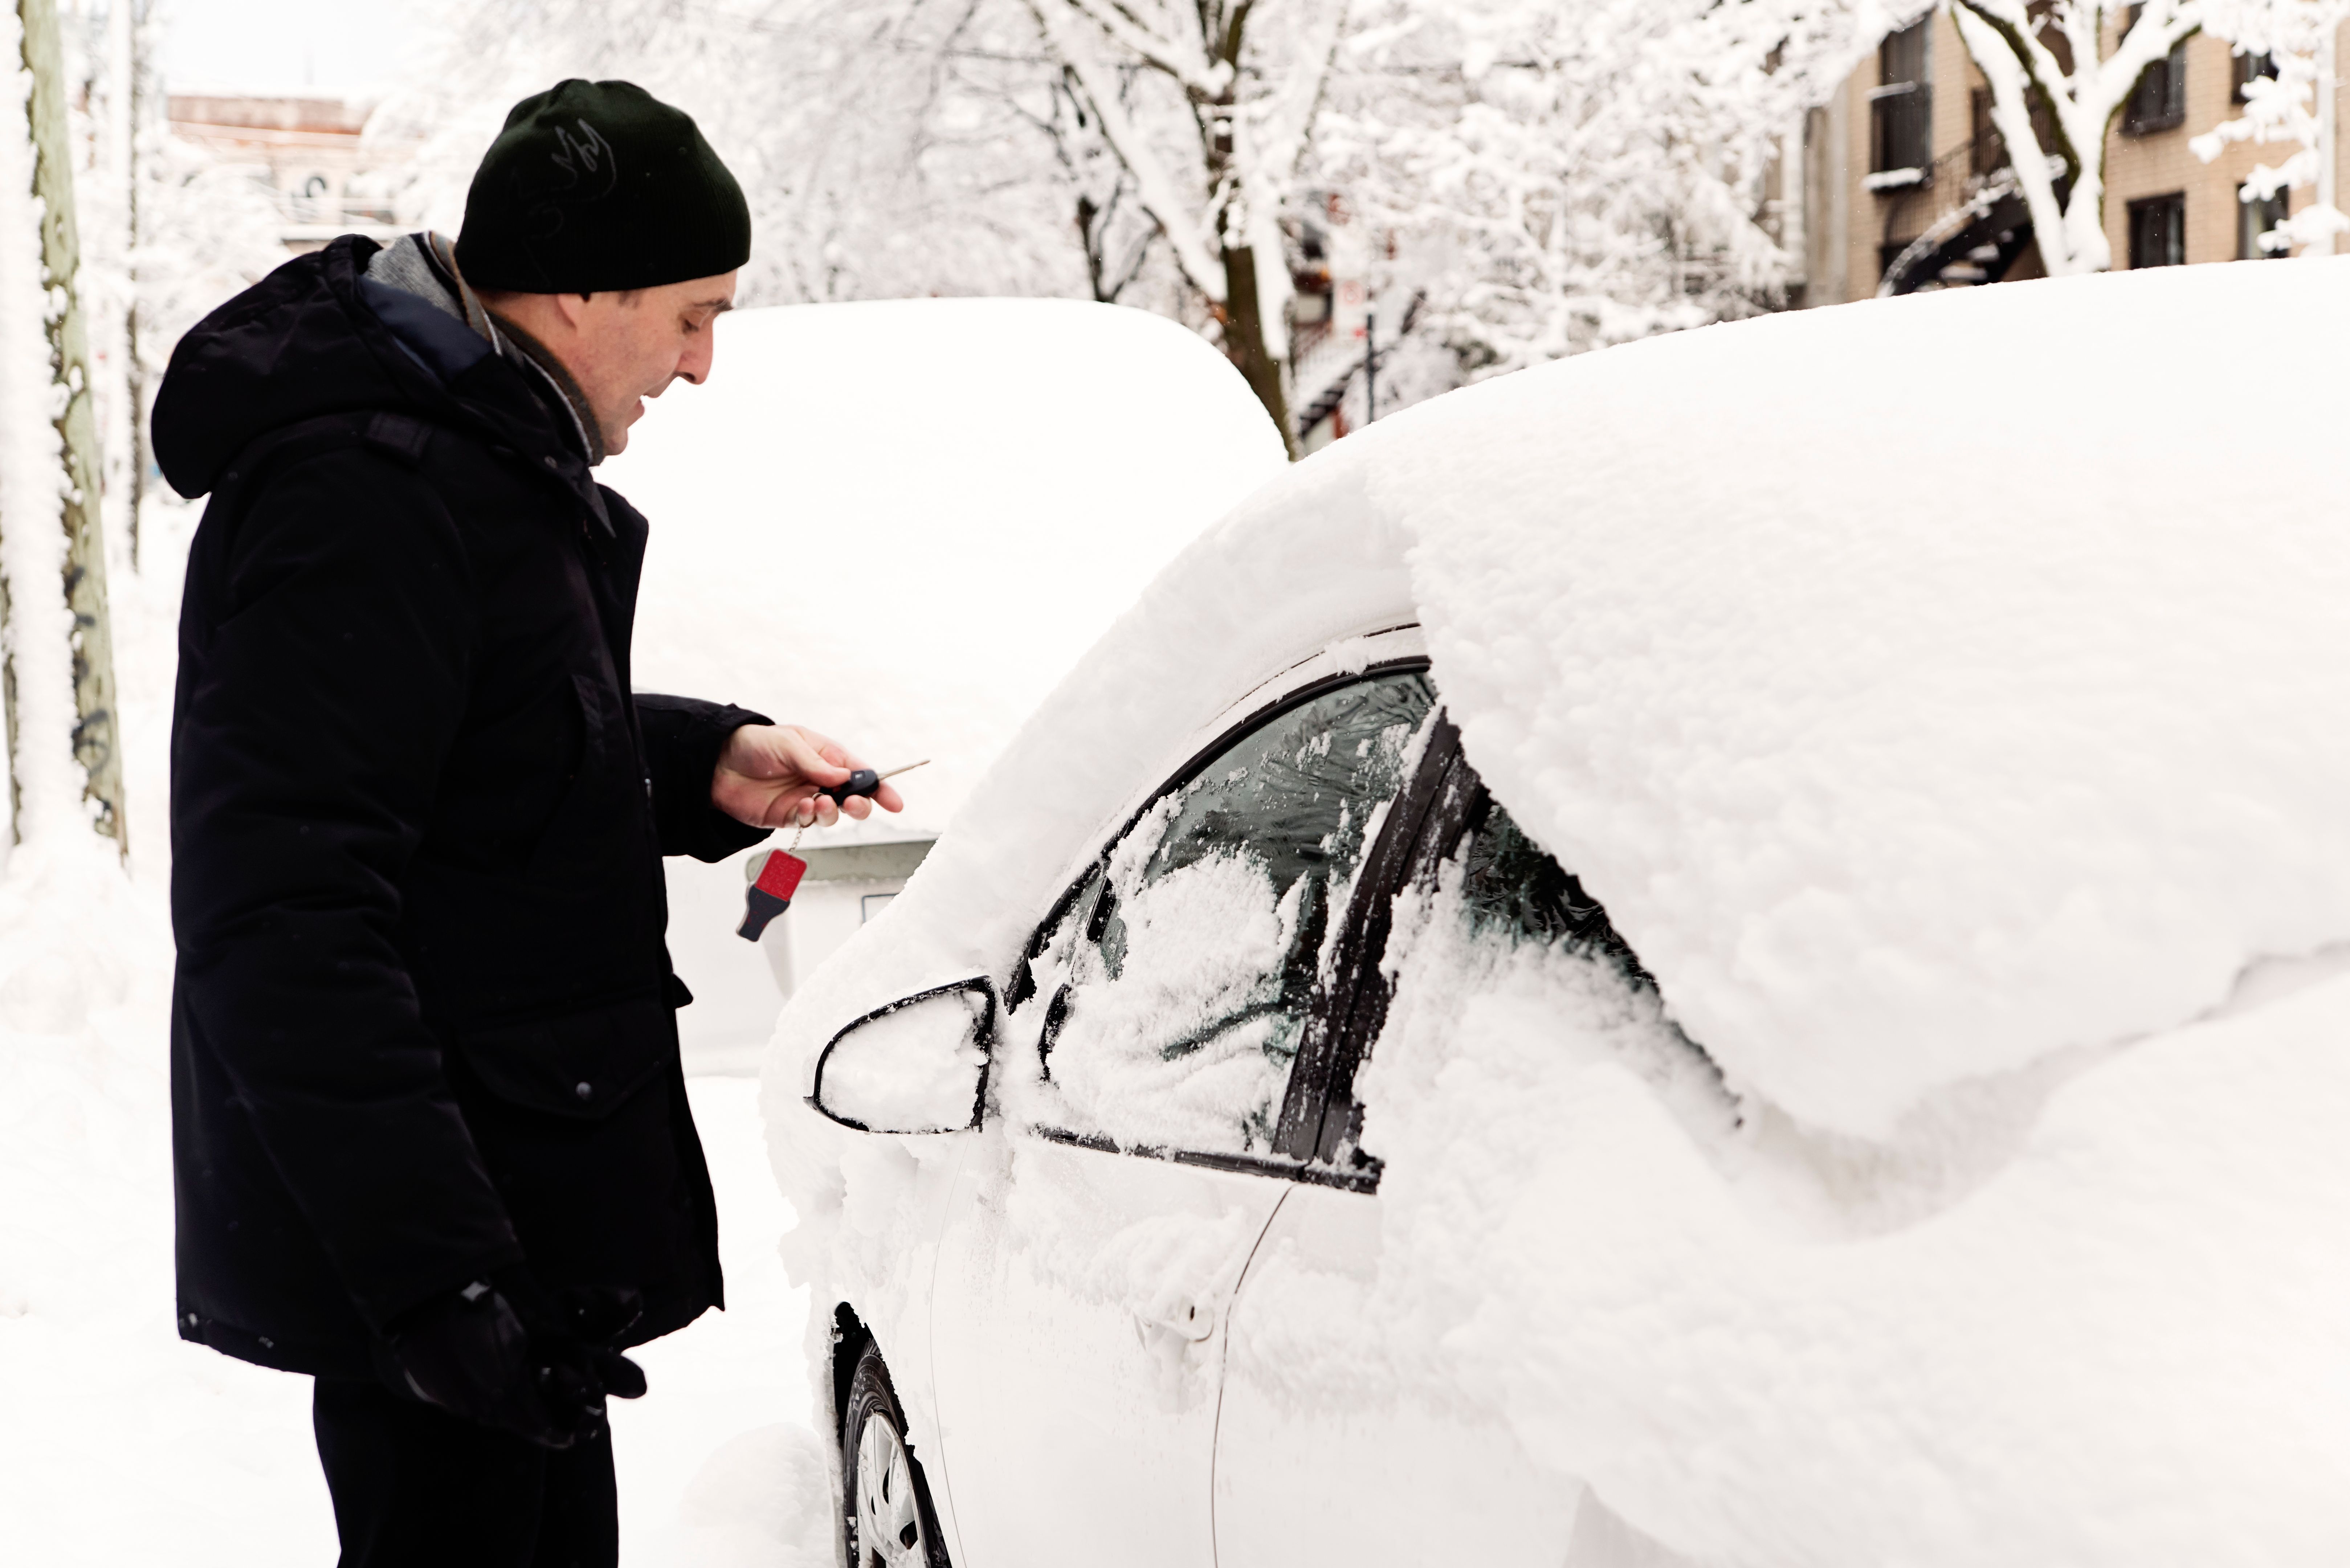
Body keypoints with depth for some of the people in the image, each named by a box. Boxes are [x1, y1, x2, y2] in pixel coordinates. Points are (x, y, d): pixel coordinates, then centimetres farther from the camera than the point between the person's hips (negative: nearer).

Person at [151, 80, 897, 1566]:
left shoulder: (487, 452, 11)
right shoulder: (365, 494, -23)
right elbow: (281, 928, -28)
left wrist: (705, 763, 10)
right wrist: (441, 1274, -31)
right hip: (421, 1245, -11)